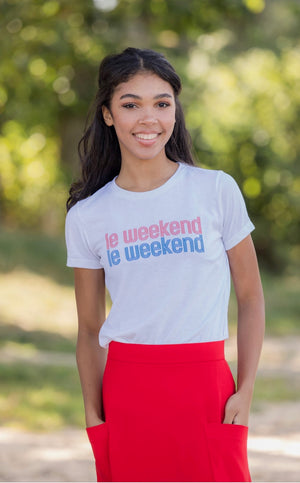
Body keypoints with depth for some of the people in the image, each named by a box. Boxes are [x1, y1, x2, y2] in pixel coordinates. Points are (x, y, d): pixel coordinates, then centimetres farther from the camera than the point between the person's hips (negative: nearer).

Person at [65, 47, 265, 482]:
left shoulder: (216, 190, 1)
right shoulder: (86, 216, 5)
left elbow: (251, 298, 6)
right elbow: (89, 329, 10)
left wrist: (245, 391, -3)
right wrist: (94, 416, 2)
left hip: (205, 386, -1)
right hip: (127, 390, 1)